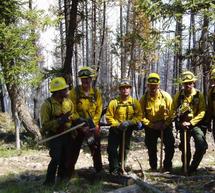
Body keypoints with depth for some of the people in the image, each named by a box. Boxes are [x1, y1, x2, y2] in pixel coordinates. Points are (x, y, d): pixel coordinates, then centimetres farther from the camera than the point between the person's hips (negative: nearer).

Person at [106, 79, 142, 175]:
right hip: (115, 130, -2)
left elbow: (139, 116, -8)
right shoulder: (114, 102, -11)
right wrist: (118, 125, -21)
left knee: (124, 150, 13)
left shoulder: (135, 102, -4)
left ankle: (120, 168, 30)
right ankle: (114, 169, 2)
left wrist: (129, 122, -23)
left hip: (128, 131, 2)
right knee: (112, 149, -10)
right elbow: (109, 117, -10)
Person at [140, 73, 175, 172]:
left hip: (165, 126, -1)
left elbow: (171, 112, -11)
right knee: (151, 148, 10)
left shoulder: (166, 96, -10)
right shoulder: (144, 99, -9)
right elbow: (142, 116, -10)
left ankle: (167, 166, 7)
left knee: (170, 144, -10)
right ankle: (153, 167, 28)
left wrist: (165, 124, -21)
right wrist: (152, 125, -20)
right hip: (150, 127, 1)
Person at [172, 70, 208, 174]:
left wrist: (191, 123, -17)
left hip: (196, 124, -1)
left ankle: (192, 167, -1)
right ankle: (185, 167, 32)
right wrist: (181, 123, -14)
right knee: (185, 148, 11)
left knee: (202, 146, -18)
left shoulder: (199, 95, -6)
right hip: (183, 125, 2)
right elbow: (173, 110, 0)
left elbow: (202, 112, -9)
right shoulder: (178, 95, -2)